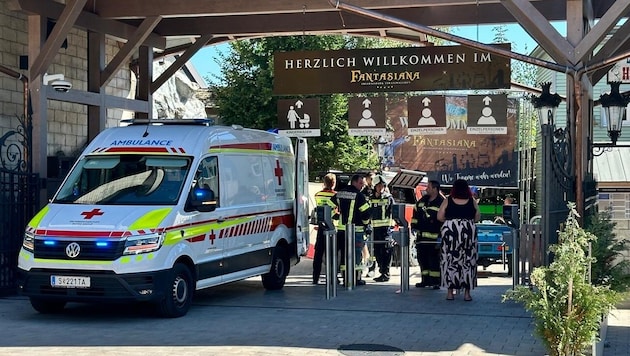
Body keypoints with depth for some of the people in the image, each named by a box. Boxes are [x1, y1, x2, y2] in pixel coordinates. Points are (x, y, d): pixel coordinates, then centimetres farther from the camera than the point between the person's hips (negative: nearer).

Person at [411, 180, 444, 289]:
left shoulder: (441, 203, -9)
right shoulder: (422, 200, 12)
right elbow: (415, 213, 21)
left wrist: (441, 235, -14)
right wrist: (414, 226, 14)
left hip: (433, 237, -7)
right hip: (421, 235, 7)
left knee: (434, 260, -5)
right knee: (422, 259, 11)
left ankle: (436, 281, 0)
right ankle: (426, 280, 20)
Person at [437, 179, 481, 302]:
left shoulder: (448, 200, 1)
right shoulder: (472, 201, 3)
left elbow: (440, 217, -1)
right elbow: (478, 217, 7)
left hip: (450, 232, 0)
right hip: (468, 232, 0)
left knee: (450, 260, 6)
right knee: (468, 261, 7)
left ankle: (450, 291, 6)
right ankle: (467, 292, 7)